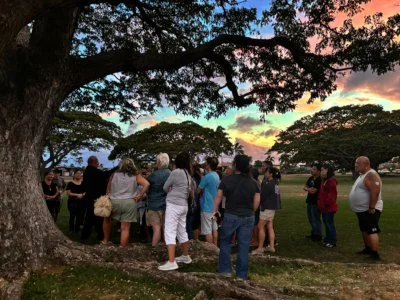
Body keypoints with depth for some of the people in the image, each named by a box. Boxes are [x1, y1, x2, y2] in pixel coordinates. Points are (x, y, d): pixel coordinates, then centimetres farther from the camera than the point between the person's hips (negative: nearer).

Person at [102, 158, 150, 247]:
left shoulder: (114, 175, 6)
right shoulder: (135, 176, 1)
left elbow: (108, 190, 8)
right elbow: (147, 184, -11)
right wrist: (139, 196, -6)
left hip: (114, 202, 1)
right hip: (129, 203, -1)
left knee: (107, 219, 29)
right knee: (125, 228, 3)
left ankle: (105, 240, 34)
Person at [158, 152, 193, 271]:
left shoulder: (176, 172, -14)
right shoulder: (188, 174, 6)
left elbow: (165, 188, -2)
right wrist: (173, 190, 7)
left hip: (174, 205, -8)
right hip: (183, 205, 8)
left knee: (169, 232, -7)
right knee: (182, 231, 19)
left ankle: (171, 262, -10)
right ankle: (185, 256, 32)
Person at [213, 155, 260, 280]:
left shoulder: (227, 179, -7)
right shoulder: (253, 182, -1)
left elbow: (218, 197, -4)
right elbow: (257, 201, 0)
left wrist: (215, 210, 9)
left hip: (231, 216, -2)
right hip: (248, 218, 2)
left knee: (225, 242, 16)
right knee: (244, 246, 8)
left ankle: (225, 270, 18)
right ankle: (242, 274, 15)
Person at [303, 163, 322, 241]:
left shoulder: (319, 180, -17)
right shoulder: (311, 178, 10)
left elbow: (313, 191, -21)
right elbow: (304, 187, 8)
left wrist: (308, 189, -3)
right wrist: (310, 189, -11)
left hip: (315, 202, -9)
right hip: (310, 201, 9)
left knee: (316, 219, -1)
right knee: (311, 219, 18)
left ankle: (318, 236, 10)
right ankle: (313, 233, 31)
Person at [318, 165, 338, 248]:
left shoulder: (331, 180, -17)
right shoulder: (323, 180, 14)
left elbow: (332, 194, -23)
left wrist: (327, 203, -21)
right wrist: (320, 203, 18)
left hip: (329, 207, -10)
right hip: (324, 206, 10)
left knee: (330, 224, -3)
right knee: (326, 223, 16)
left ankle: (332, 242, 6)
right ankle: (327, 239, 27)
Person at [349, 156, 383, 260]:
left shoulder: (371, 175, -20)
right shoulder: (363, 175, 13)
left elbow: (375, 192, -28)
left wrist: (371, 208, -27)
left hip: (369, 210, -11)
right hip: (362, 209, 11)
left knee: (372, 231, -7)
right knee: (364, 230, 20)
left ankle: (375, 254, -2)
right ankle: (368, 248, 33)